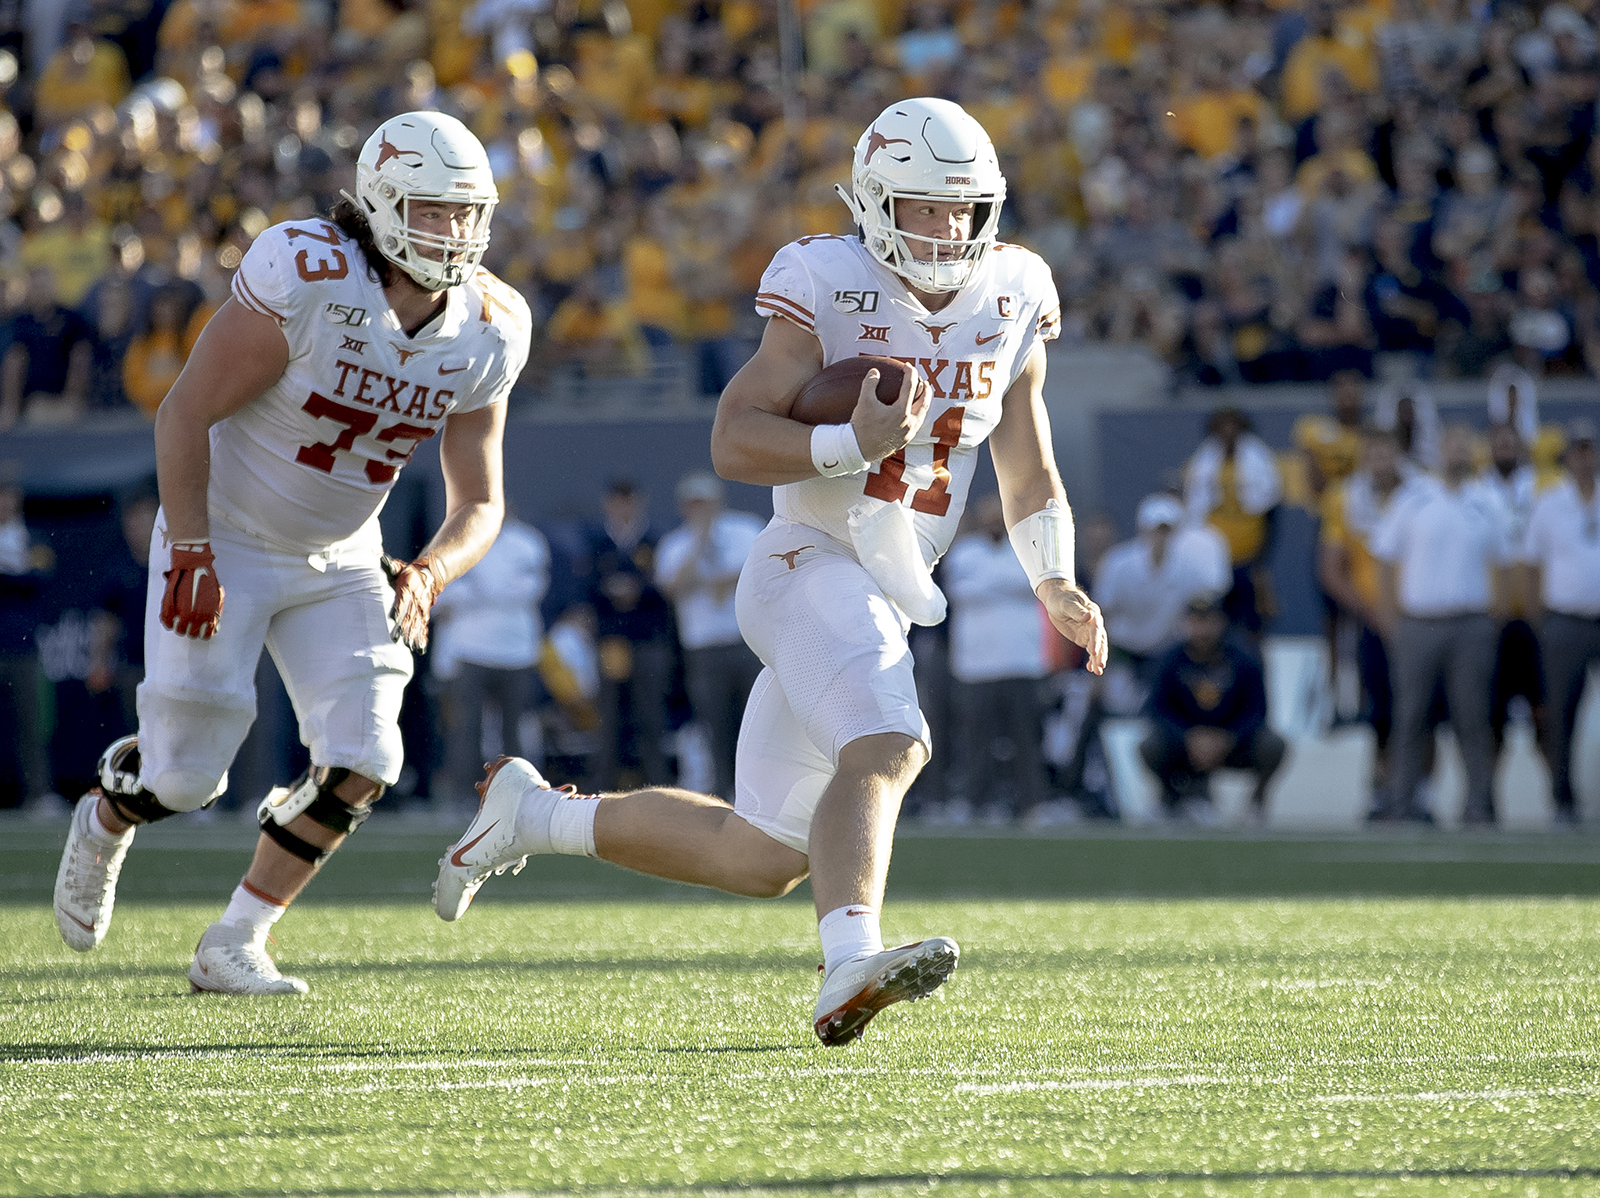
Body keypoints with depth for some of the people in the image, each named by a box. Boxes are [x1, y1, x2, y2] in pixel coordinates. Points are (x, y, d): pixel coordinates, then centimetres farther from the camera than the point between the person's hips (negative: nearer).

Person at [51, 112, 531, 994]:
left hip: (338, 564, 5)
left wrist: (428, 575, -24)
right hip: (225, 544, -5)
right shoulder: (306, 280, -27)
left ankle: (232, 945, 5)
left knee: (360, 764, -11)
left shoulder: (485, 334, -10)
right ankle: (107, 819, 34)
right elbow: (185, 413, -20)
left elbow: (477, 505, -4)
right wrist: (191, 554, -20)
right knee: (187, 774, -3)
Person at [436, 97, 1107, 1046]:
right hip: (814, 566, -7)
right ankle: (851, 968, -54)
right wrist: (855, 445, -28)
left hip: (889, 598, 7)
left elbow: (1030, 475, 17)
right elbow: (735, 442, -14)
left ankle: (534, 816, 26)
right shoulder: (830, 292, -9)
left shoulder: (1012, 301, 8)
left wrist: (1056, 584, 2)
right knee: (882, 752, -34)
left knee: (757, 860, 11)